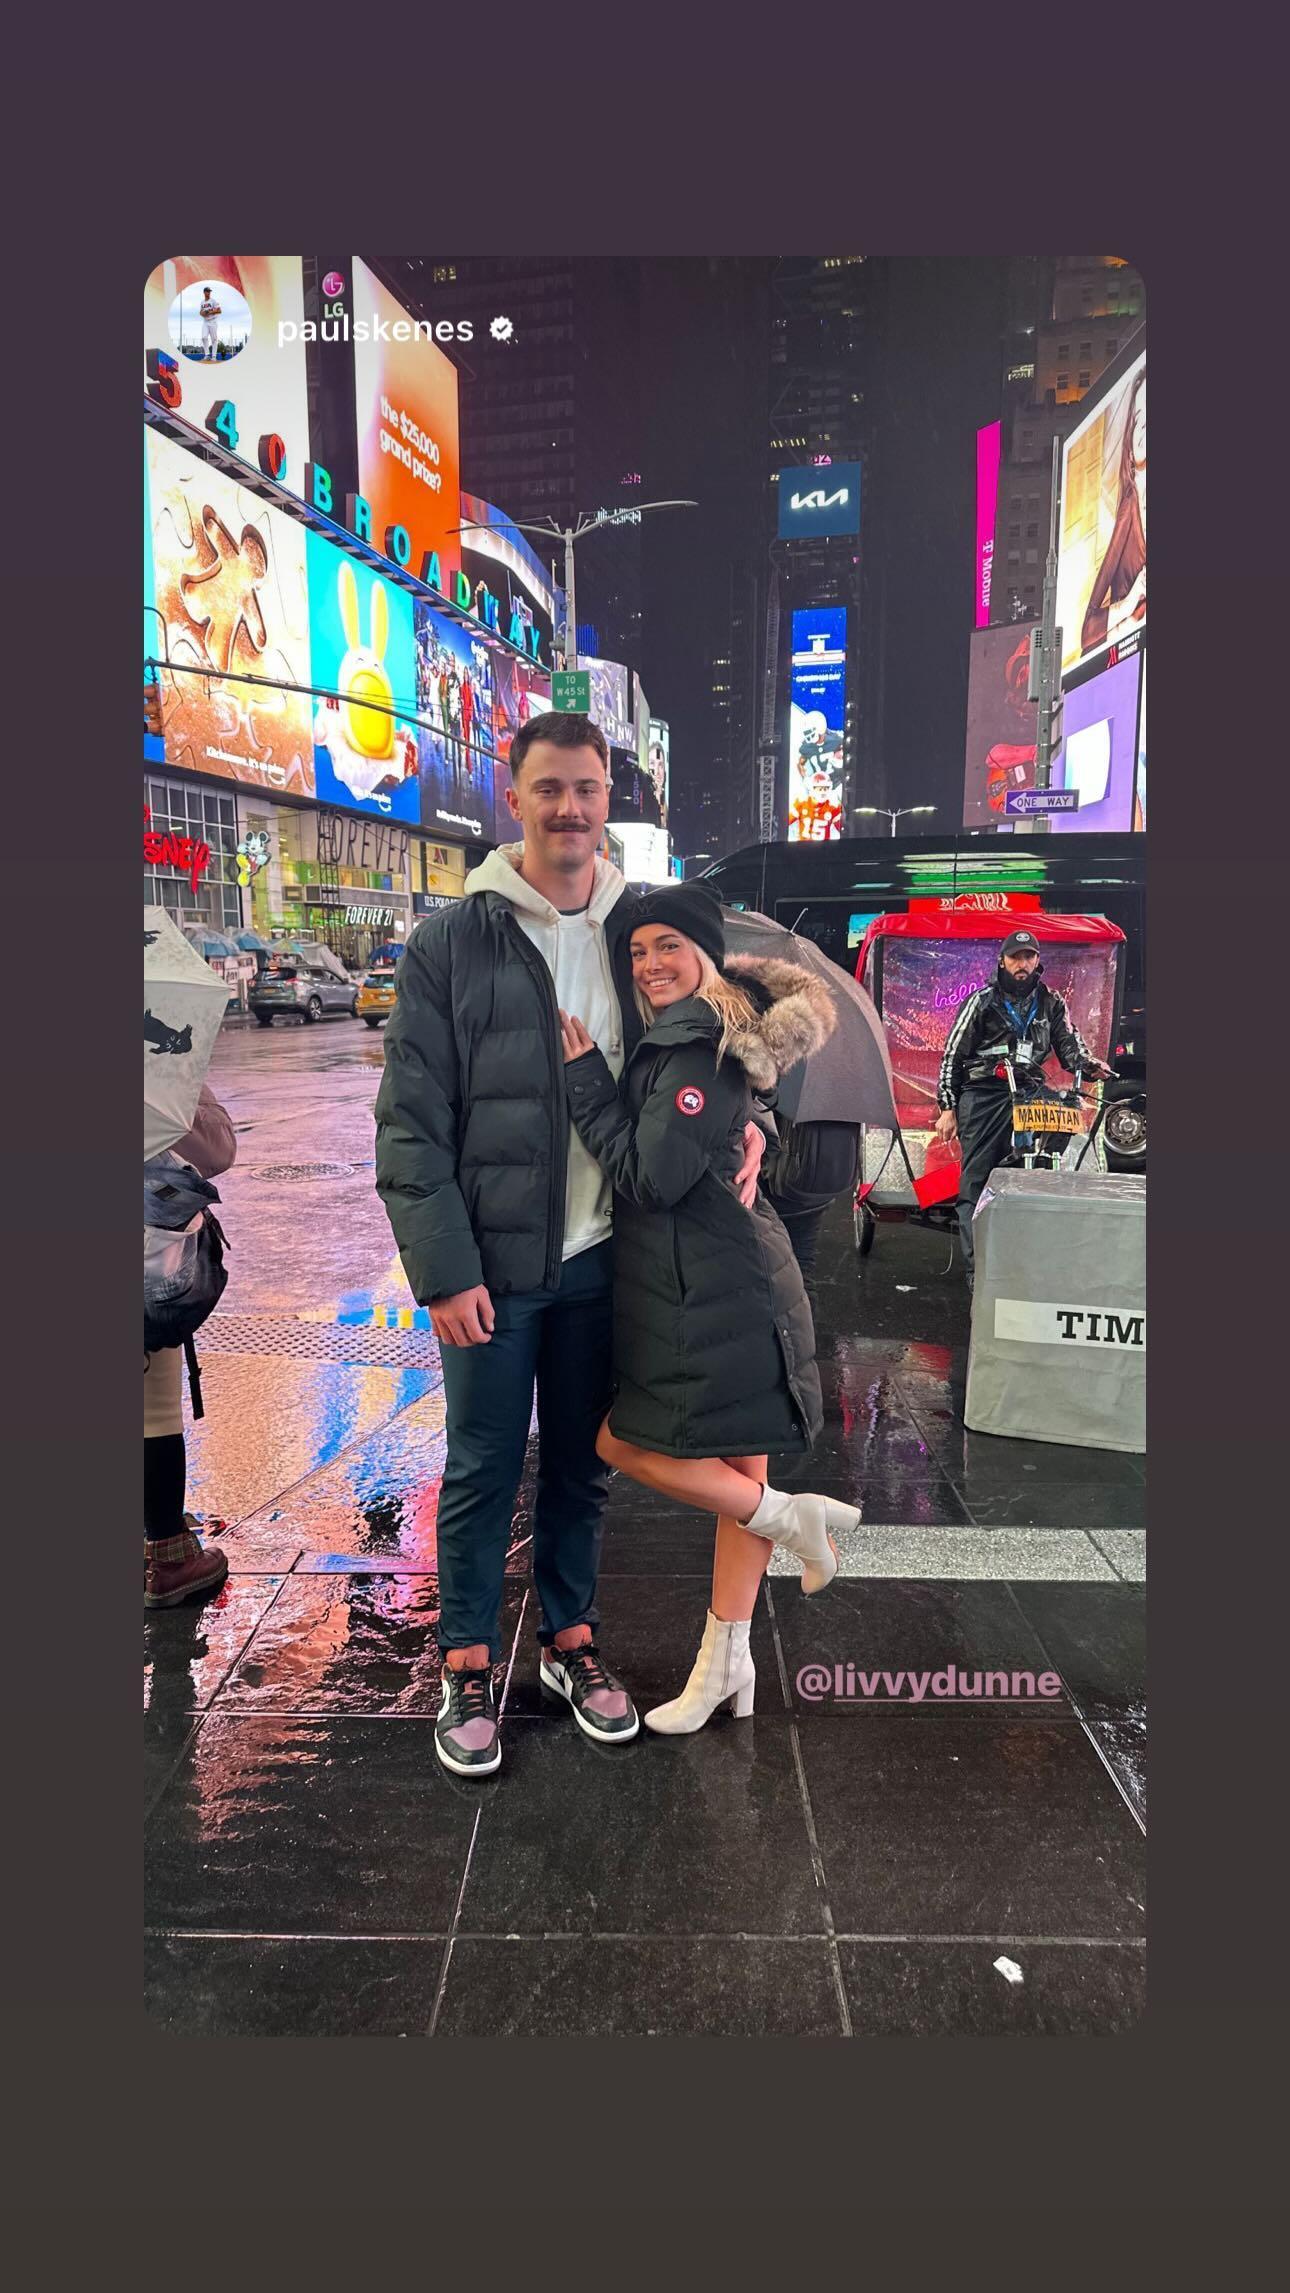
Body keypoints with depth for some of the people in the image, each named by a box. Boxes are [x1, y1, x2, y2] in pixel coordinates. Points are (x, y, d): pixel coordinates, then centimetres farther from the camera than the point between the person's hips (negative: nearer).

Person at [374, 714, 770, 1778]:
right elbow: (411, 1124, -8)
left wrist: (745, 1121, -7)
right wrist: (445, 1269, -13)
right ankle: (468, 1663, 29)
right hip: (493, 1261, -3)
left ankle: (571, 1638, 37)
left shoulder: (639, 929, 5)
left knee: (582, 1463, 17)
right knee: (483, 1472, 10)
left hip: (602, 1255, 3)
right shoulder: (451, 941, -6)